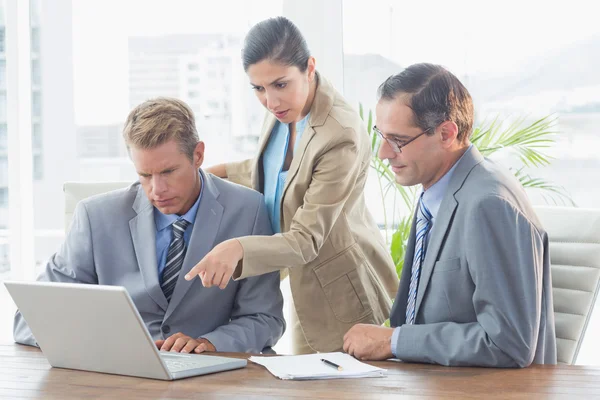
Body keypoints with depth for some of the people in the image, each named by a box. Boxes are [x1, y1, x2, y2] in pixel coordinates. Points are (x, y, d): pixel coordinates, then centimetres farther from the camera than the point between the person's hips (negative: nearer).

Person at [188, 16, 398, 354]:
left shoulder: (342, 137, -30)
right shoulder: (284, 107, -5)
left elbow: (306, 240, -33)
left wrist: (238, 248, -48)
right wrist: (221, 172, 13)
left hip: (340, 292, -8)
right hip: (305, 286, 8)